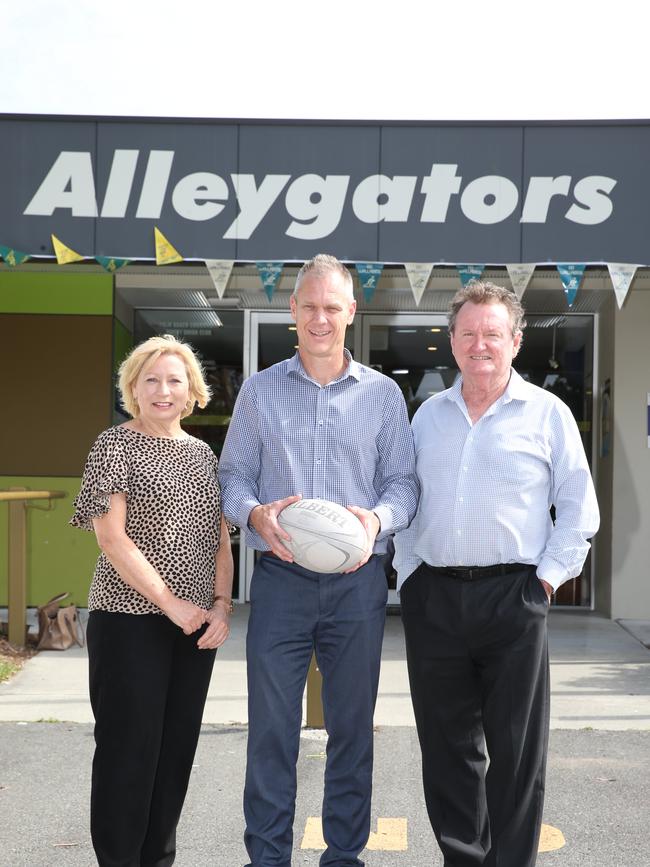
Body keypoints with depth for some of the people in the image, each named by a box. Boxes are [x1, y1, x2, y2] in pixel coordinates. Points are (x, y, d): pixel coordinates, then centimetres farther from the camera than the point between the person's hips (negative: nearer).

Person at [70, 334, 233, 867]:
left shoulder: (203, 454, 13)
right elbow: (111, 537, -12)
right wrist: (171, 604, -15)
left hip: (196, 627, 6)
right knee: (130, 748, 0)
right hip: (131, 622, -5)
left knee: (178, 746, 10)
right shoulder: (115, 445, -4)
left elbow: (220, 539, 14)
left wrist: (222, 605, -1)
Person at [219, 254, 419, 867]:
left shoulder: (383, 393, 8)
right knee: (270, 725, 1)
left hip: (357, 581, 1)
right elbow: (233, 475, 7)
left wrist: (379, 518, -14)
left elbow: (403, 481, 7)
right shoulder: (259, 390, 8)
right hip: (279, 579, 0)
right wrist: (254, 514, -14)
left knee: (352, 726, 9)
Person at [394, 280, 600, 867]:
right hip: (433, 598, 4)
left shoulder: (547, 413, 2)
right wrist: (408, 574, 7)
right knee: (447, 746, 11)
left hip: (512, 597, -3)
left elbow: (578, 510, 2)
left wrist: (548, 577, -7)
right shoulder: (428, 414, 13)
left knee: (516, 751, 3)